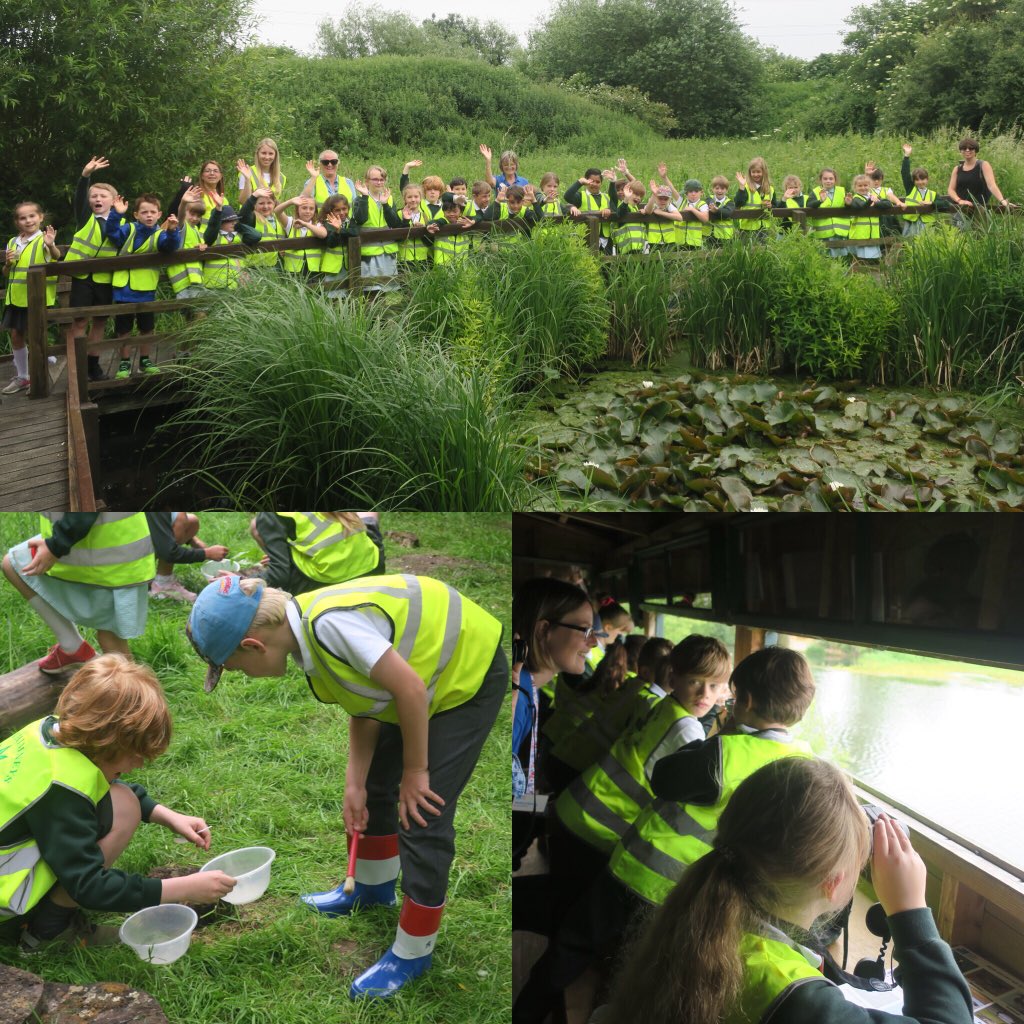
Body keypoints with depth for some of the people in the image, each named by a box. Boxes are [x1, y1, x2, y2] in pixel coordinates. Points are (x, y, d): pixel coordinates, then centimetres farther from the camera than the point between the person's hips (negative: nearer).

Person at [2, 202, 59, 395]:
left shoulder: (43, 239, -9)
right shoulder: (13, 242, 9)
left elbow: (56, 256, -30)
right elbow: (6, 273, 17)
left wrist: (51, 245, -52)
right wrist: (8, 263, -5)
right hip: (15, 297, 6)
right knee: (16, 336, 11)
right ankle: (21, 377, 25)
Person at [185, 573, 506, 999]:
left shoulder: (331, 625, -34)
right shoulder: (305, 627, -5)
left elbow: (410, 689, -29)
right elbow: (363, 703, 2)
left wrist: (414, 771, -17)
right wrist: (355, 784, 0)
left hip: (469, 673, -9)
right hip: (426, 667, 9)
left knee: (421, 816, -8)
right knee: (373, 782, 20)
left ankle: (412, 952, 7)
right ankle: (375, 885, 44)